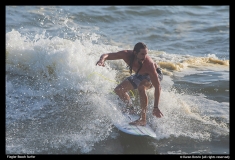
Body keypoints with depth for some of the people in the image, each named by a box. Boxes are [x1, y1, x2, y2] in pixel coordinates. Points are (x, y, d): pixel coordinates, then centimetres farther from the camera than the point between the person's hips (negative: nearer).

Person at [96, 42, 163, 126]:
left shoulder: (149, 64, -42)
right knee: (118, 90, 5)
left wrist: (156, 108, -44)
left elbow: (157, 87, -39)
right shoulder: (127, 54, -31)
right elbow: (106, 55, -26)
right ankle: (130, 108, 33)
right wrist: (102, 59, -52)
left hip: (155, 74, -6)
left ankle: (143, 119, -33)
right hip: (139, 75, 6)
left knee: (141, 87, -37)